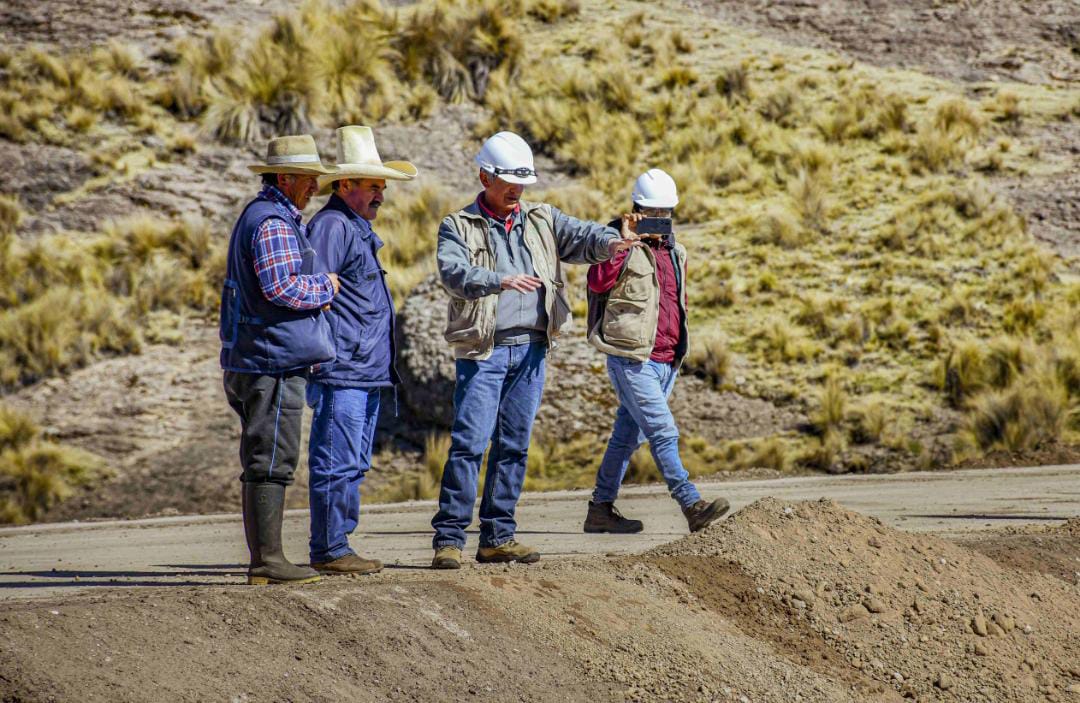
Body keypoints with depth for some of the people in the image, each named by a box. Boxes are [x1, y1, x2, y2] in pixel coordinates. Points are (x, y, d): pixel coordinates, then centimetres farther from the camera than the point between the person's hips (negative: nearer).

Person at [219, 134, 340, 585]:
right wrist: (325, 287, -9)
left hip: (251, 361, 11)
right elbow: (281, 286, -25)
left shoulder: (257, 217, 21)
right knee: (271, 463, -9)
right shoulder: (273, 222, -14)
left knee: (263, 464, 12)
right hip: (273, 363, -11)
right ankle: (267, 561, -9)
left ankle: (262, 561, 14)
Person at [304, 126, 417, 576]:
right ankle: (328, 551, -6)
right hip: (341, 372, -11)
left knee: (353, 466, 13)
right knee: (337, 464, -8)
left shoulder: (359, 230, 22)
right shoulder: (331, 226, -11)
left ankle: (337, 547, 17)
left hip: (367, 372, 11)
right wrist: (321, 354, -22)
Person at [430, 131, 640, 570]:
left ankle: (498, 537, 13)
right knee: (469, 443, -10)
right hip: (483, 352, -5)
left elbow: (578, 237, -1)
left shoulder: (541, 220, 15)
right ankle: (449, 537, -9)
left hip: (531, 350, 5)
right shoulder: (458, 228, 2)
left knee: (514, 446, 7)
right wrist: (502, 280, -33)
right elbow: (454, 274, -16)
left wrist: (608, 243, -25)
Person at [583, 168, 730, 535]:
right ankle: (693, 507, -20)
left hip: (666, 362, 8)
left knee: (628, 435, 13)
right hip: (632, 359, -8)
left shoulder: (675, 252, 17)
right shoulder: (625, 248, -7)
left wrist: (678, 347, 21)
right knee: (663, 433, -14)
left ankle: (601, 508, 19)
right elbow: (598, 282, -25)